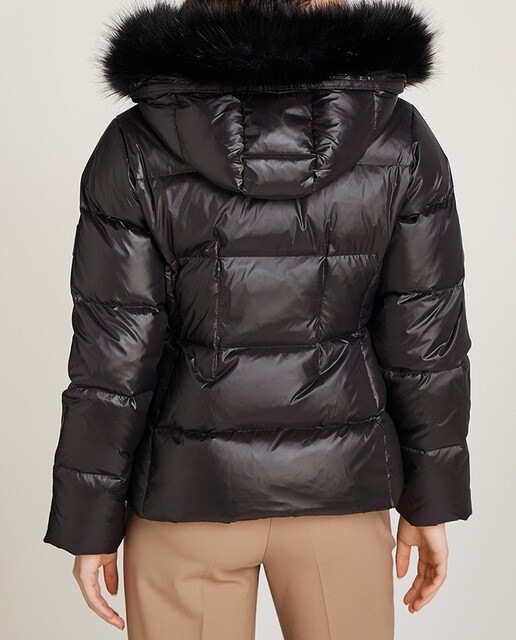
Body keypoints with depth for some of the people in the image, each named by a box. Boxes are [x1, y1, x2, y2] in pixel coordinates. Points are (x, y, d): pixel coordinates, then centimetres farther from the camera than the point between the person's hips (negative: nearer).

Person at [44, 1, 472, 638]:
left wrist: (91, 521, 2)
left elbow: (112, 359, -11)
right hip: (341, 486, 2)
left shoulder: (136, 147, -13)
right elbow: (426, 340, -5)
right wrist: (432, 501, 7)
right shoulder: (399, 137, -9)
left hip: (190, 489, -1)